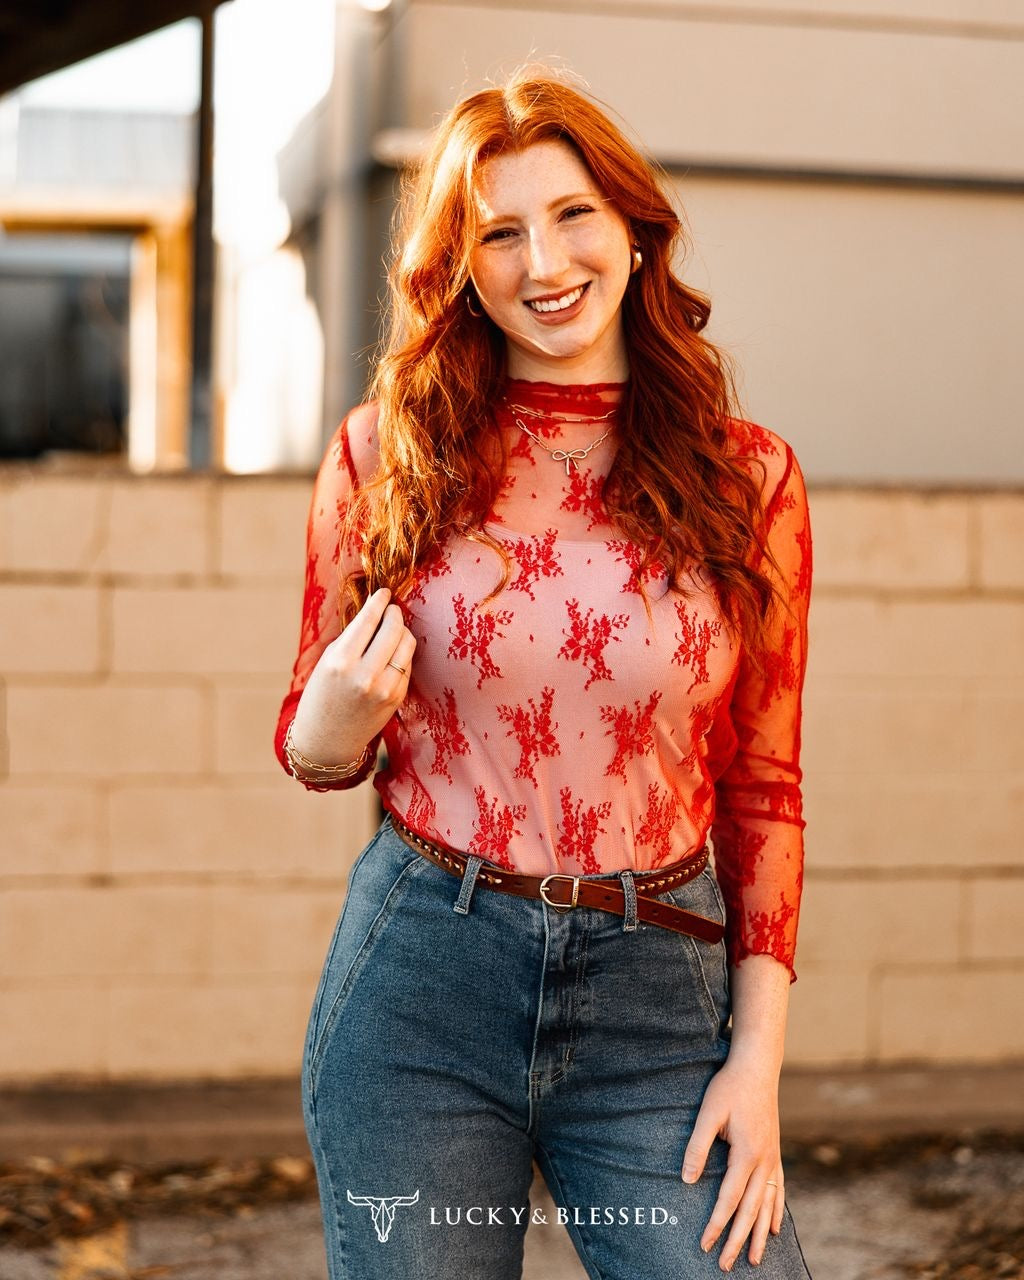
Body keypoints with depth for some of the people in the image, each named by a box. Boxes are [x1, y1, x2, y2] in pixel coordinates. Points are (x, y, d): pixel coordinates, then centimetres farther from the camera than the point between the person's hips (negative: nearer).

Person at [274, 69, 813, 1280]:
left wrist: (759, 1051, -1)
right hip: (419, 975, 0)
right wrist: (333, 727, -14)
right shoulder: (386, 455, 1)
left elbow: (763, 788, 6)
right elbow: (311, 747, 10)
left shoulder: (748, 478, 2)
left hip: (655, 998, 0)